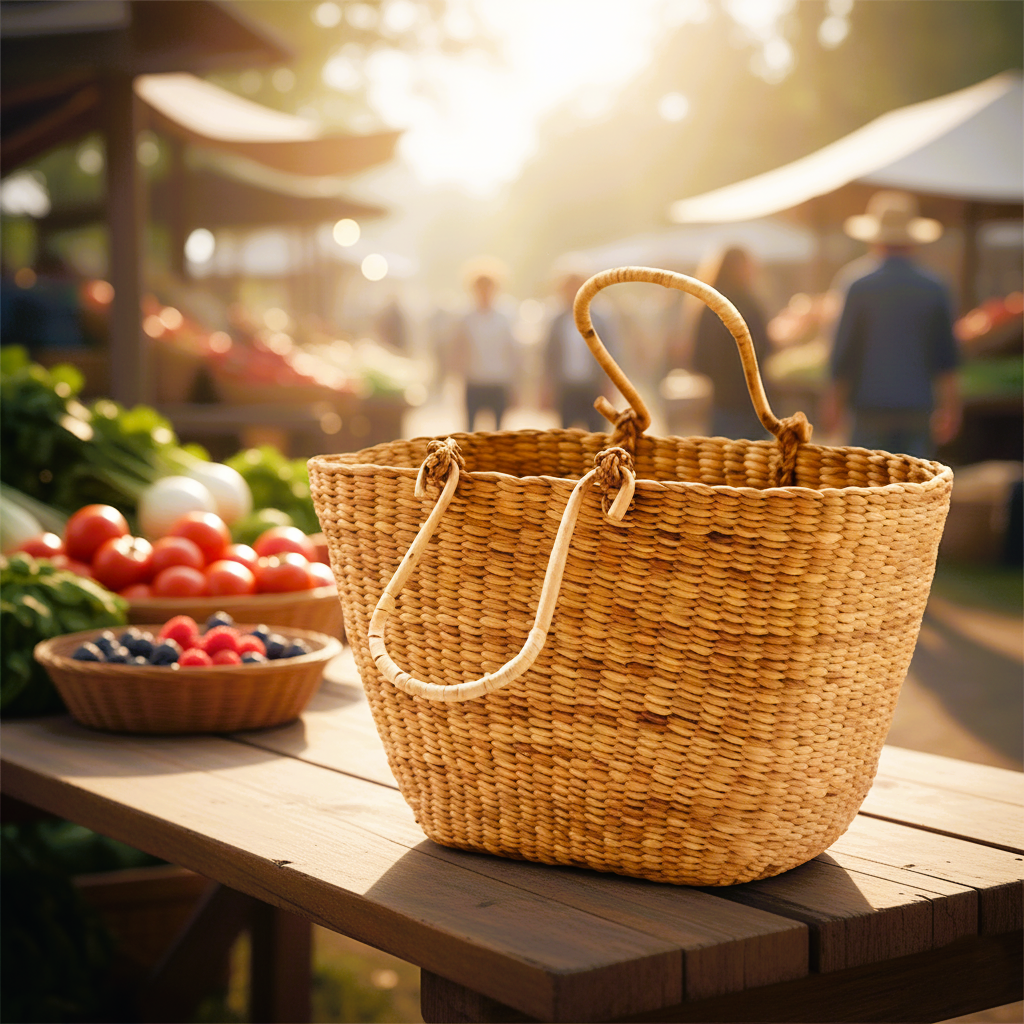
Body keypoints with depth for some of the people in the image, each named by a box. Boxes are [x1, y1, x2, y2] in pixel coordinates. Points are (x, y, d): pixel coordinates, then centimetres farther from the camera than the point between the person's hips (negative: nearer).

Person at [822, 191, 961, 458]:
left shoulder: (860, 290, -4)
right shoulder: (936, 290, 2)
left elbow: (845, 355, 0)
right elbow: (946, 359, 3)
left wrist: (835, 402, 10)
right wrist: (949, 409, 8)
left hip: (872, 407, -2)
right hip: (918, 408, 2)